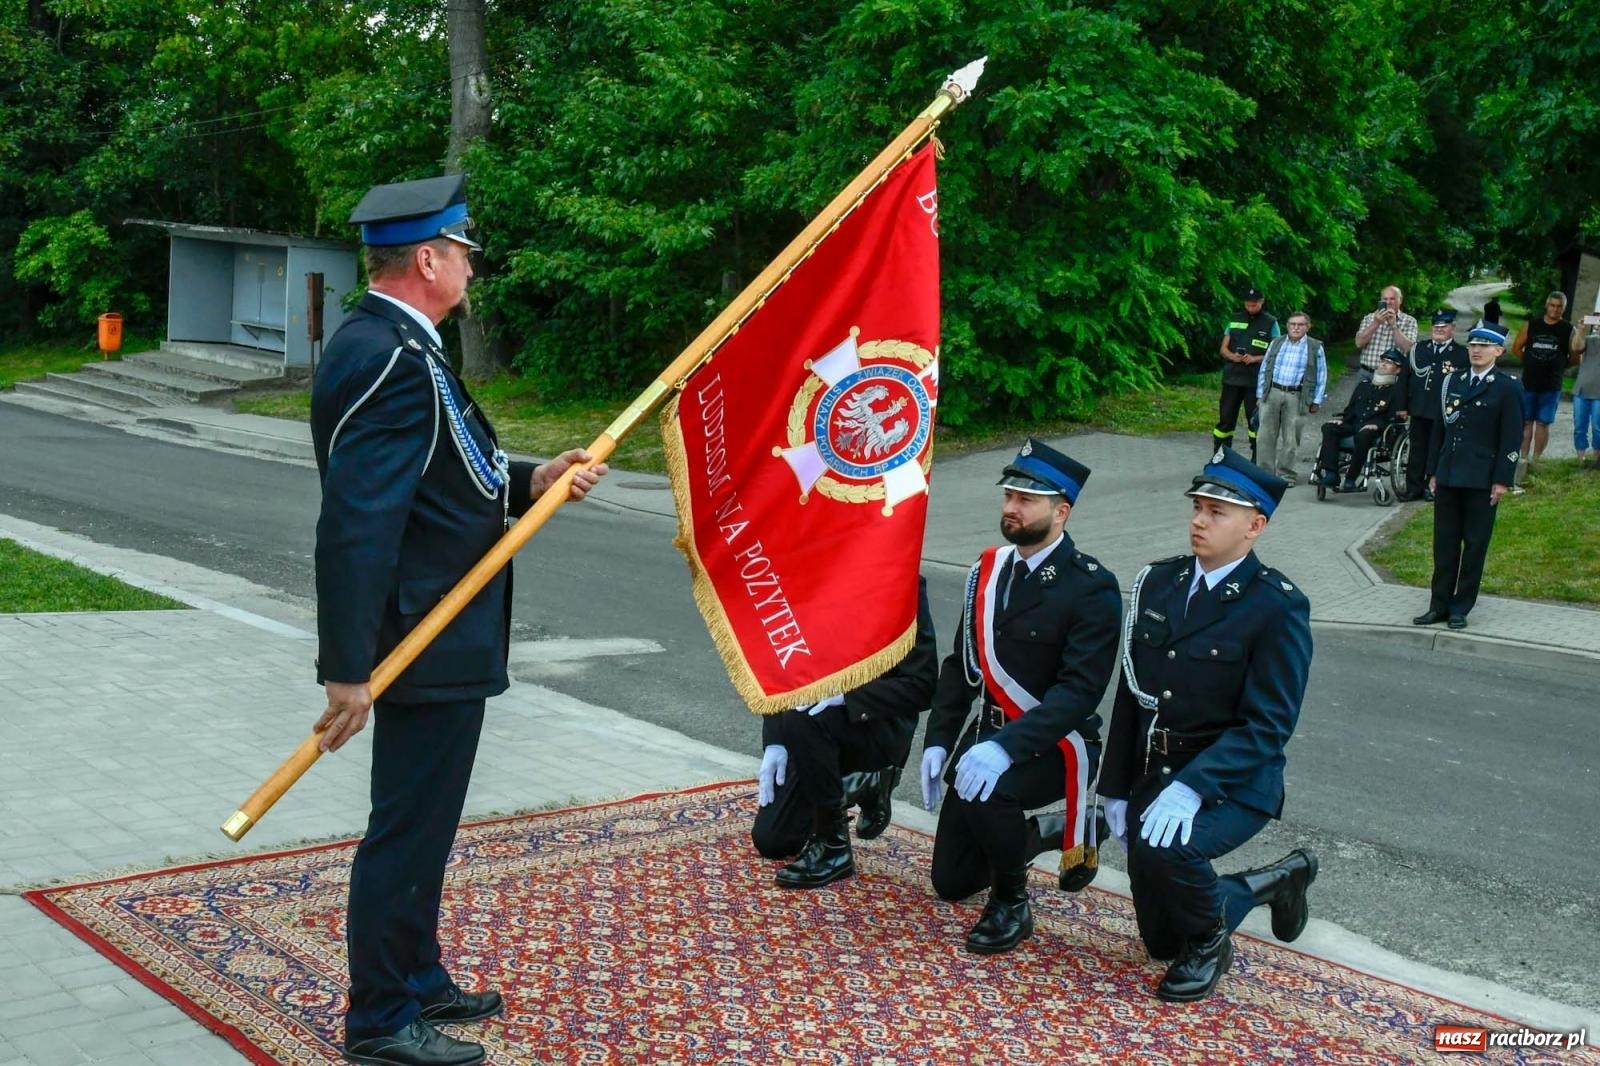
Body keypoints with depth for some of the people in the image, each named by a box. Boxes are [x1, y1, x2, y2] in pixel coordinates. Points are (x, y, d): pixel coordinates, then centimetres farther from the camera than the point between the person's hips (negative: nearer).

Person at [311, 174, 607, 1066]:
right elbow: (356, 521, -27)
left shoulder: (396, 345, 11)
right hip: (427, 641, -11)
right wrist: (349, 669, -27)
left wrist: (529, 482, 1)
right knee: (410, 826, 2)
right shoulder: (391, 358, -22)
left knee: (424, 822, 22)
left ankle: (418, 978, 37)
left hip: (438, 631, 11)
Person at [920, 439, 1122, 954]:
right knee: (952, 881, 10)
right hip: (989, 736, 7)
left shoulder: (1092, 588, -17)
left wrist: (1006, 748, -37)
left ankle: (1011, 904, -10)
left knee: (985, 793, -37)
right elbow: (961, 664, 7)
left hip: (1056, 746, -7)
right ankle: (1060, 831, 33)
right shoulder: (989, 569, 3)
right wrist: (937, 742, -5)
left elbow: (1080, 690, -25)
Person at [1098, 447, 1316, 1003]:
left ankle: (1210, 944, -4)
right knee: (1162, 938, 13)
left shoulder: (1278, 607, -14)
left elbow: (1268, 724, -19)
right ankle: (1278, 879, 39)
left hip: (1232, 784, -6)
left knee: (1163, 849, -36)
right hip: (1154, 775, 6)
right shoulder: (1157, 582, 3)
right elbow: (1132, 692, 8)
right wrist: (1116, 788, 7)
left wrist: (1191, 788, -30)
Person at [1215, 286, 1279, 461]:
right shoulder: (1235, 319, 11)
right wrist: (1232, 356, -11)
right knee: (1226, 419, 3)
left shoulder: (1270, 323, 2)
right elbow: (1224, 348, 12)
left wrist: (1255, 359, -16)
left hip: (1256, 380, -2)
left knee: (1255, 421, 4)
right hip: (1232, 377, 2)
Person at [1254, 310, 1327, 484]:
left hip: (1296, 397, -2)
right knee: (1266, 435, 1)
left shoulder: (1315, 347, 3)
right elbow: (1264, 370, 14)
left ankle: (1286, 474, 10)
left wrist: (1317, 401, 0)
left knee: (1290, 439, 2)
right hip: (1272, 393, 2)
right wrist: (1260, 395, 9)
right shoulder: (1276, 343, 11)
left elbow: (1321, 375, 4)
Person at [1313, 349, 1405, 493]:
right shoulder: (1363, 386, 26)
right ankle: (1331, 474, -30)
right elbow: (1350, 408, 29)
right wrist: (1341, 419, 9)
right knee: (1328, 427, -21)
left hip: (1376, 430, -6)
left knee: (1363, 435, -39)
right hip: (1353, 426, 6)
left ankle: (1350, 479, -33)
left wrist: (1377, 425, -18)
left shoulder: (1396, 390, 7)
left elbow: (1395, 417, -3)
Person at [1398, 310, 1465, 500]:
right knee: (1417, 449, 7)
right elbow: (1405, 378, 11)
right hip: (1419, 411, 3)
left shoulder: (1462, 354, -1)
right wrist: (1403, 406, 6)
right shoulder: (1418, 349, 11)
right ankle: (1414, 487, 13)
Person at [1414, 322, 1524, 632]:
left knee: (1475, 545, 3)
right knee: (1444, 544, 7)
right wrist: (1433, 471, 11)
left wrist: (1502, 480, -11)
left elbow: (1511, 439, -7)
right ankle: (1439, 605, 13)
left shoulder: (1508, 388, -4)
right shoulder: (1453, 382, 11)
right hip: (1448, 476, 5)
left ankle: (1460, 608, 10)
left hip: (1482, 481, -5)